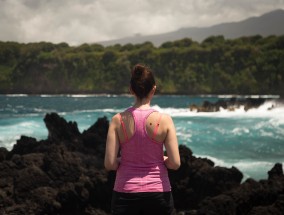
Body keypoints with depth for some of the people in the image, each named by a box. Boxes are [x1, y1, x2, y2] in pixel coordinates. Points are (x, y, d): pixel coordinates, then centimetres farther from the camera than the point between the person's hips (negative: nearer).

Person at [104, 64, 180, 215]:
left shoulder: (118, 120, -6)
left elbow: (109, 164, -9)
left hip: (125, 194, 1)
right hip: (158, 193, 0)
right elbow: (175, 163, -10)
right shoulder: (164, 120, -8)